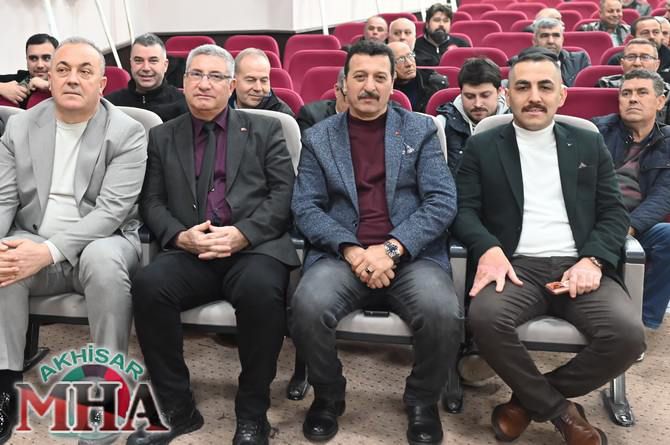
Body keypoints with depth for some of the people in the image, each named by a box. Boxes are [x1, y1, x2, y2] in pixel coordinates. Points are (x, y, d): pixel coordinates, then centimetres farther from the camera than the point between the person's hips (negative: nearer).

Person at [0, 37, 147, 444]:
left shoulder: (127, 133, -7)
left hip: (101, 242, -3)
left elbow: (112, 211, -17)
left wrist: (49, 251, -30)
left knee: (103, 259, -37)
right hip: (33, 243, 3)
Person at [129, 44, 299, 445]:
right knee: (148, 285, -29)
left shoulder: (264, 129, 14)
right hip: (191, 253, 2)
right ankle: (177, 409, -12)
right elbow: (152, 202, 12)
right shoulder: (163, 137, 20)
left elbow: (284, 194, 3)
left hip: (255, 247, -2)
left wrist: (241, 233, -13)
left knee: (261, 289, -35)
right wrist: (182, 236, -10)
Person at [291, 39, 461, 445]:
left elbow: (442, 201, -1)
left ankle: (423, 401, 2)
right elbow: (306, 208, 3)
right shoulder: (318, 138, 12)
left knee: (443, 313, -30)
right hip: (342, 255, 1)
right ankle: (328, 397, 1)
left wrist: (391, 249, -15)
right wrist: (351, 250, -14)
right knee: (308, 307, -30)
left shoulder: (421, 130, 10)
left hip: (412, 255, 0)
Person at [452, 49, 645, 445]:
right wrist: (488, 248, -17)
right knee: (485, 317, -34)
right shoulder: (482, 147, 13)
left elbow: (614, 212, 11)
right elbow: (465, 209, 4)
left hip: (580, 267, 2)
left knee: (628, 333, -26)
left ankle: (529, 401, -3)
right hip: (516, 266, -1)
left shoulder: (590, 145, 17)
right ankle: (560, 410, -9)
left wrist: (592, 260, -9)